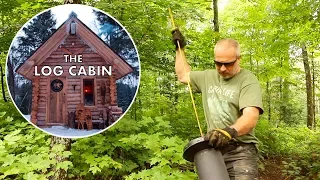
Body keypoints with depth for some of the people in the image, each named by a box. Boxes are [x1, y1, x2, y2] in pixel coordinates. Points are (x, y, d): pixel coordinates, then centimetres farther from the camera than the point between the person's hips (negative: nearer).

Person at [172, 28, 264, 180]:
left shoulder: (248, 80, -10)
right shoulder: (208, 76, 12)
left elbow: (251, 116, -24)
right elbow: (183, 76, 28)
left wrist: (230, 131, -43)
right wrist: (180, 48, 26)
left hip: (240, 150, -6)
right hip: (213, 148, 6)